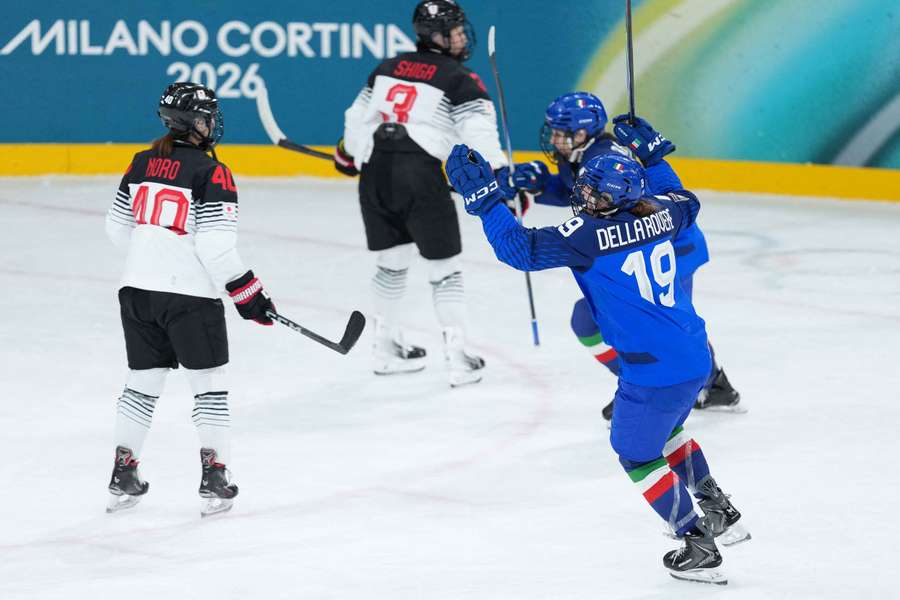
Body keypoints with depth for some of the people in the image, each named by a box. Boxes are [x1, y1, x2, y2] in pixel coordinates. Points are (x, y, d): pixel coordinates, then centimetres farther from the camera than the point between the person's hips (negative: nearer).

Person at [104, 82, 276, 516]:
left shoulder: (142, 163, 6)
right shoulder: (211, 173, -13)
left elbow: (118, 227, 13)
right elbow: (216, 247, -18)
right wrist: (246, 291, -8)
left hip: (137, 288, 6)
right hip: (189, 293, -6)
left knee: (143, 382, 16)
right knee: (208, 384, 6)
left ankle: (123, 478, 18)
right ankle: (214, 481, 3)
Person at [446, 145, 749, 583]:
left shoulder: (588, 235, -18)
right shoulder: (656, 213, 3)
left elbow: (521, 248, -19)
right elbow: (686, 204, 28)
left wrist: (483, 197, -14)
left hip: (654, 372, -8)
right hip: (695, 356, 8)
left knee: (637, 453, 11)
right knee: (663, 430, 33)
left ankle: (698, 547, 12)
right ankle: (720, 513, 36)